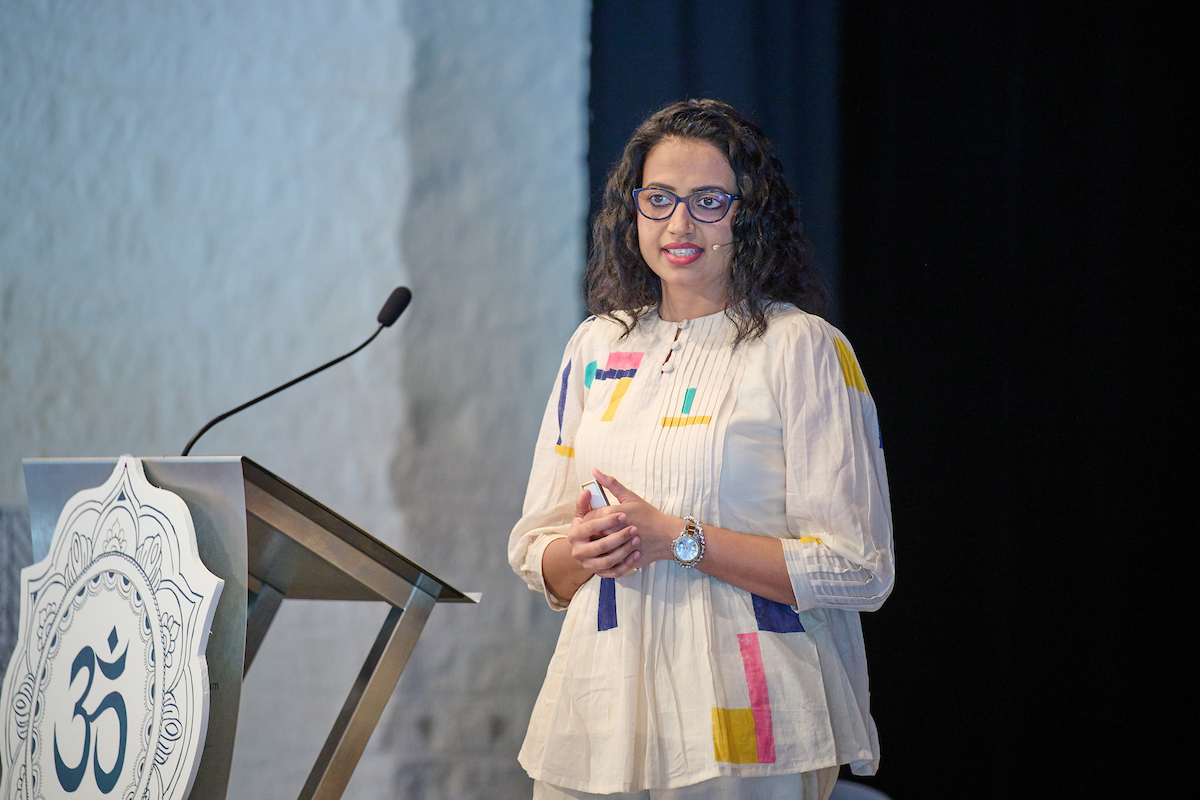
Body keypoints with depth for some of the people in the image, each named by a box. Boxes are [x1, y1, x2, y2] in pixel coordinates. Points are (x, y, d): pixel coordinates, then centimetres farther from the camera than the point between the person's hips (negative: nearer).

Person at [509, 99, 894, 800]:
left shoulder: (802, 348, -6)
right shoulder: (597, 347, 11)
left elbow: (860, 571, -12)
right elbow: (534, 552, 14)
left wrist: (678, 539, -16)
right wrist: (584, 553, -9)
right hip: (594, 724, 5)